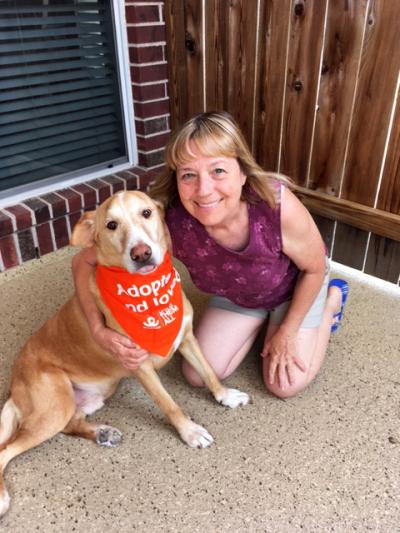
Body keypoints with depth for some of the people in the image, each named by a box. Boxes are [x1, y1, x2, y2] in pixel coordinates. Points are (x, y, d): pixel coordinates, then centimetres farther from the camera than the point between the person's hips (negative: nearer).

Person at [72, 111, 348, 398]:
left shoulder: (279, 206, -42)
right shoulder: (167, 222, -37)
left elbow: (314, 268, -20)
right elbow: (84, 262, -24)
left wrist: (287, 332, -11)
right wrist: (100, 331, -37)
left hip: (295, 285, -2)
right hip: (236, 295, 3)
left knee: (285, 384, 0)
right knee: (199, 375, 3)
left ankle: (333, 298, 22)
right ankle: (263, 319, 25)